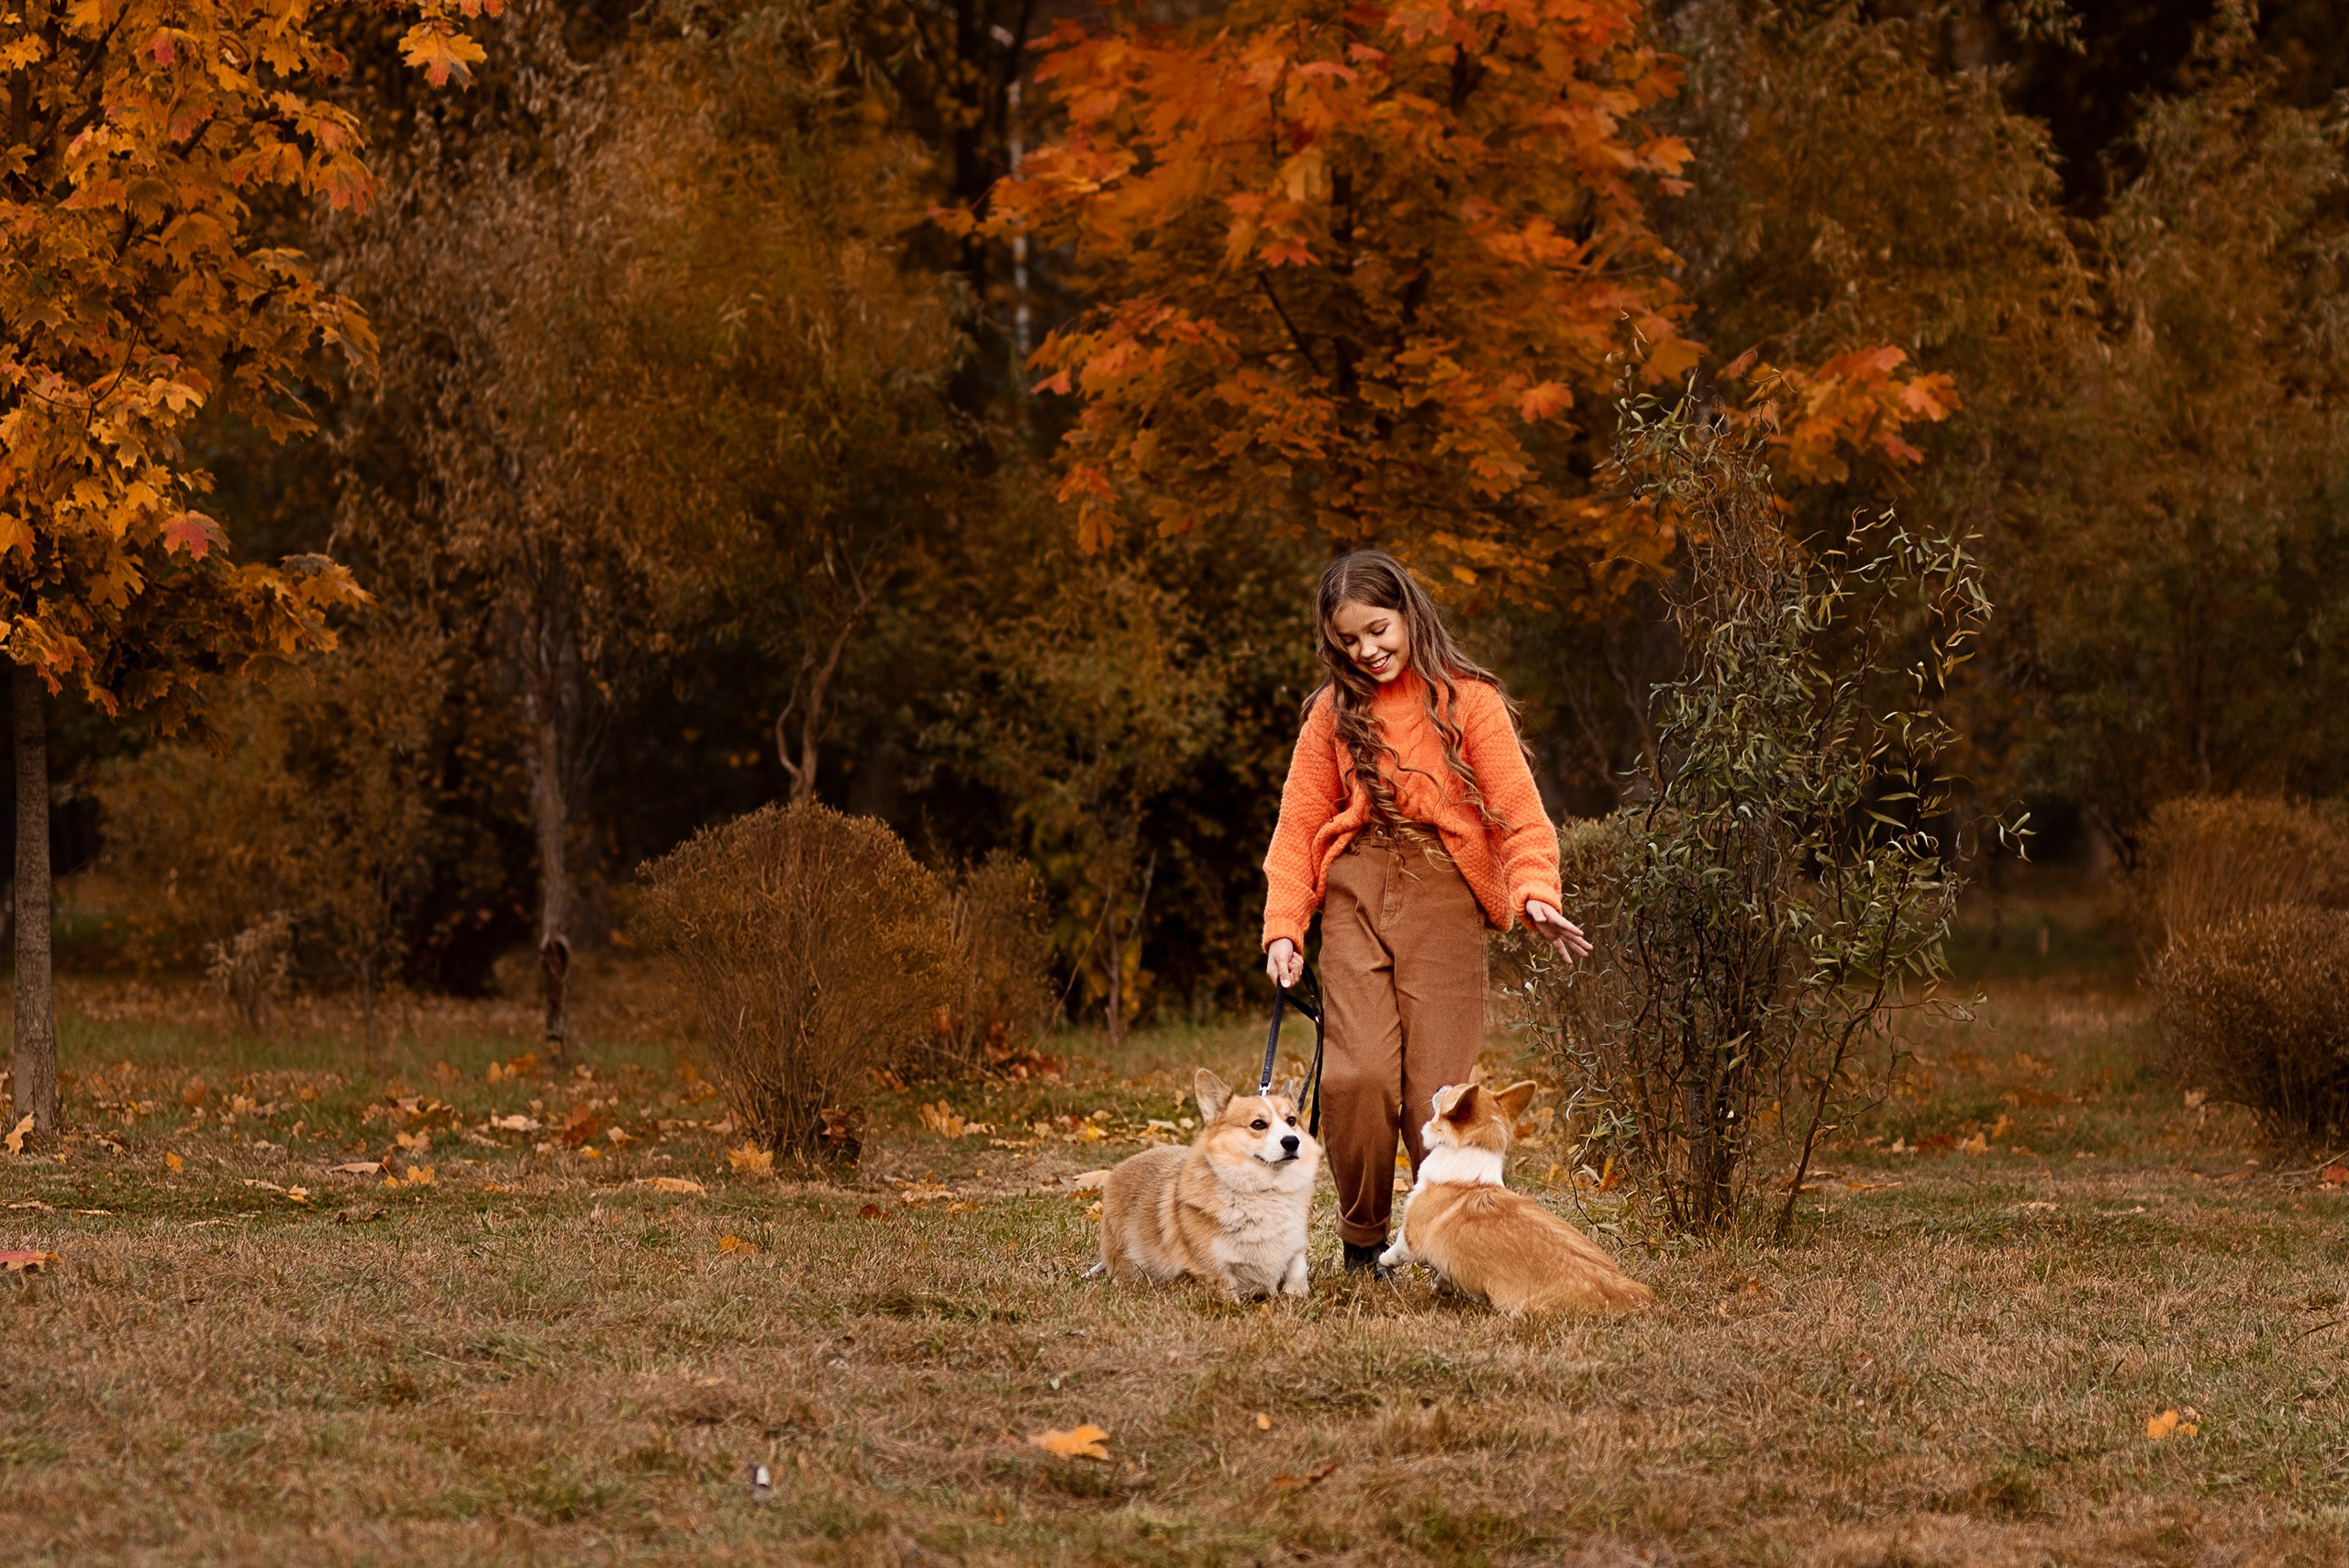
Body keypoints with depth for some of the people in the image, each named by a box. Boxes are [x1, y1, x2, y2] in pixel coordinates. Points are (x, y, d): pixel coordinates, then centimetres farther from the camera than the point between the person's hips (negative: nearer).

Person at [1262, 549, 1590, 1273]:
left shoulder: (1467, 699, 4)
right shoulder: (1334, 710, 12)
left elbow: (1517, 809, -2)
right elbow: (1300, 822, 12)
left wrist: (1536, 892, -19)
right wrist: (1283, 927, 1)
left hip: (1443, 897, -2)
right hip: (1354, 894, 2)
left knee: (1437, 1088, -8)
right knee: (1359, 1074, -15)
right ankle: (1362, 1240, 1)